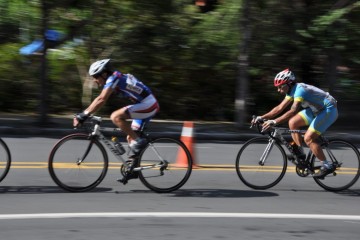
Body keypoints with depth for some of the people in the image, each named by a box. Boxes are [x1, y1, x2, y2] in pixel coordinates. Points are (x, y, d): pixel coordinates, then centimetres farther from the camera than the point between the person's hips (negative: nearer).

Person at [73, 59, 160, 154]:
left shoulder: (113, 78, -13)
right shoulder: (116, 78, 15)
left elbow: (101, 100, -24)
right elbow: (100, 99, 19)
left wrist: (84, 115, -24)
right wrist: (83, 113, 13)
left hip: (148, 105, -10)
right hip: (151, 105, 10)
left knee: (115, 117, -21)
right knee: (131, 138, 14)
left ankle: (138, 141, -14)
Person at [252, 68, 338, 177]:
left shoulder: (300, 90, -26)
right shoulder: (292, 90, 3)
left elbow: (293, 111, -38)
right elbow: (280, 108, 7)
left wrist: (274, 122, -43)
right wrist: (261, 117, 0)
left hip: (329, 110, -9)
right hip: (318, 110, 9)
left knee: (308, 138, -15)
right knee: (292, 123, 1)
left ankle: (326, 166, -7)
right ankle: (300, 153, 8)